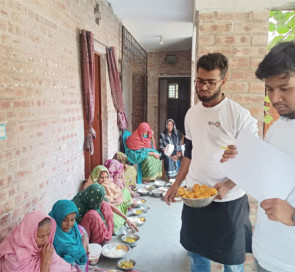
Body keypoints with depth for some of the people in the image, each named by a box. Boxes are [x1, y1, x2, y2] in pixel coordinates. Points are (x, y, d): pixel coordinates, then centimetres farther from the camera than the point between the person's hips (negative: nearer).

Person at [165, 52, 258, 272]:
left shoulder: (239, 115, -14)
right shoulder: (191, 114, 5)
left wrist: (227, 185, -23)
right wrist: (177, 184, 9)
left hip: (228, 201, -5)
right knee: (196, 252, 20)